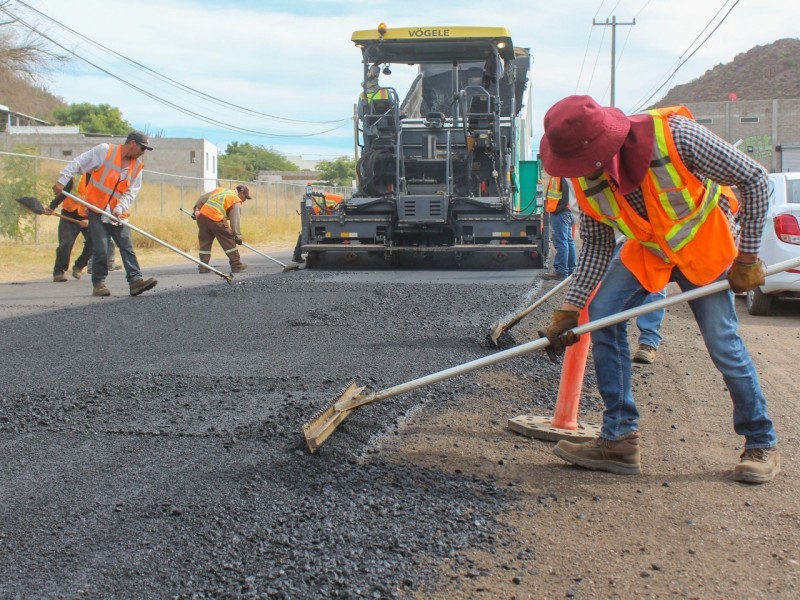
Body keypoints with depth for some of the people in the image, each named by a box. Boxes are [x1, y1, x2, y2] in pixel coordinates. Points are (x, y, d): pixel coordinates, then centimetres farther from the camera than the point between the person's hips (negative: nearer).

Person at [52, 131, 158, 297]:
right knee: (101, 249, -6)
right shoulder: (104, 151, -8)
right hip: (97, 209, -4)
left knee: (127, 247, -4)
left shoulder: (137, 167, 5)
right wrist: (62, 180, -16)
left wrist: (119, 209, -15)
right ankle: (98, 283, 3)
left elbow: (131, 193, 0)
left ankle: (135, 280, -6)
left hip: (118, 213, 5)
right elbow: (78, 163, -8)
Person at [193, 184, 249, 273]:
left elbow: (202, 198, 22)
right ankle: (237, 266, 10)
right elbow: (236, 220, -3)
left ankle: (203, 267, 14)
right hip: (216, 219, -6)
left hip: (202, 215, 6)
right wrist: (237, 236, -4)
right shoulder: (236, 202, 6)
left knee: (204, 242, 14)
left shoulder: (219, 190, 26)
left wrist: (197, 209, 20)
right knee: (229, 241, 6)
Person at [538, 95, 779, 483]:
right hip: (647, 249, 4)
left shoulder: (674, 135, -33)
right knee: (602, 314, -12)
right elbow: (596, 246, -7)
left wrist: (748, 256, -18)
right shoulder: (585, 179, -18)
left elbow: (753, 178, -22)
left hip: (704, 245, -4)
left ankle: (762, 445, 12)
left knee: (723, 342, -9)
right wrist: (569, 311, -14)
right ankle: (619, 439, -3)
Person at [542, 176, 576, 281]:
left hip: (560, 213, -10)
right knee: (568, 241, 13)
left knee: (561, 241, -8)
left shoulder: (561, 175, -14)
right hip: (567, 211, 10)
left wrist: (558, 208, -15)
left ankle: (561, 271, -7)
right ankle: (571, 270, 19)